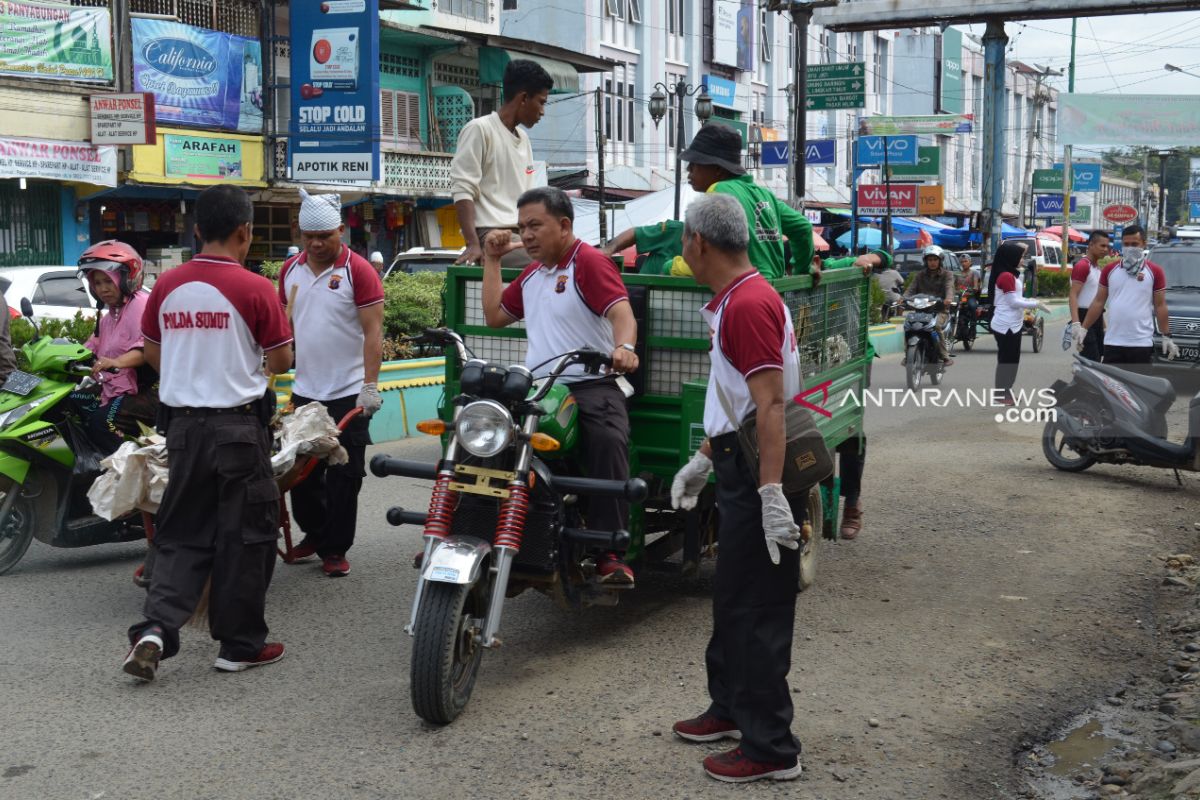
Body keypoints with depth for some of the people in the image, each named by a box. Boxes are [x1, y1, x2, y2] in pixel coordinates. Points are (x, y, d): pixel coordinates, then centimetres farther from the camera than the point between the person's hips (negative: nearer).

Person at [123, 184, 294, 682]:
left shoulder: (168, 285, 2)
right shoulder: (253, 288, -12)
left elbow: (153, 354, 13)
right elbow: (282, 361, -5)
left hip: (184, 422, 4)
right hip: (239, 424, -4)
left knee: (183, 532, 13)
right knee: (245, 535, 7)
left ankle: (156, 627, -3)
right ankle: (240, 645, 13)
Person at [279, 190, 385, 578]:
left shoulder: (358, 271, -8)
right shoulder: (290, 270, 8)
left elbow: (373, 333, -12)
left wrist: (370, 386, -18)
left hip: (348, 395, -5)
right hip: (304, 391, 5)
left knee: (343, 477, 2)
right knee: (301, 472, 12)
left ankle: (335, 549, 12)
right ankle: (314, 533, 31)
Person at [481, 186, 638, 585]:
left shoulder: (589, 261, -3)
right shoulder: (531, 273, 24)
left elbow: (621, 312, -18)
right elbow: (495, 315, 29)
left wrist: (624, 347, -40)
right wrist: (492, 260, 24)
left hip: (591, 385, -7)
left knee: (608, 442, -35)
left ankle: (610, 552, -35)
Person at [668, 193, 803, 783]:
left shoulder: (748, 304, -19)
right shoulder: (734, 299, 14)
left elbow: (770, 403, -25)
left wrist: (771, 493, -29)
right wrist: (703, 459, 25)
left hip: (760, 477, -11)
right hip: (738, 470, 11)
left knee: (757, 613, -3)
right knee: (730, 601, 21)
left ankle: (770, 750, 7)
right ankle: (731, 710, 37)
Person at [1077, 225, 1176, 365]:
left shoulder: (1155, 272, 2)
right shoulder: (1109, 270, 8)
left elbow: (1160, 306, 3)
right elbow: (1098, 302, 10)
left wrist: (1166, 337, -1)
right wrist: (1083, 328, 4)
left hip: (1142, 343, -2)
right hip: (1113, 342, 2)